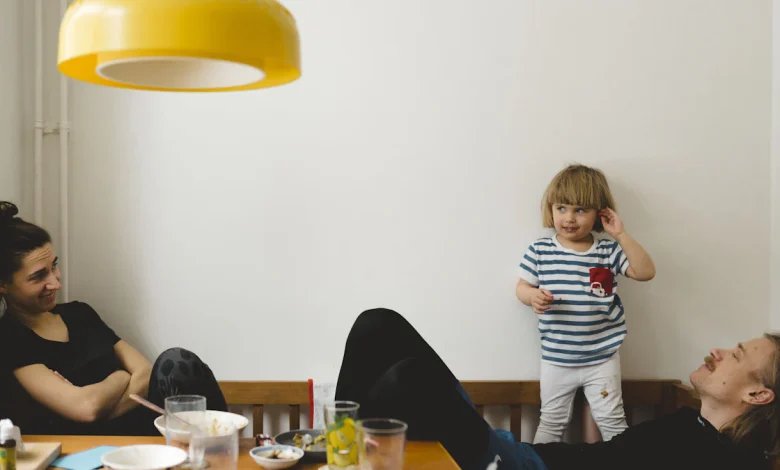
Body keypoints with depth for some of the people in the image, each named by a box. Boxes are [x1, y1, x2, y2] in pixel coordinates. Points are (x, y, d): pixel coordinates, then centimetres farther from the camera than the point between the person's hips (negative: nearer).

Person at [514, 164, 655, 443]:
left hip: (602, 357, 0)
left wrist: (621, 235, -18)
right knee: (551, 421, 15)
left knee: (612, 421, 8)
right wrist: (533, 297, -20)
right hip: (556, 359, 1)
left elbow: (646, 272, -12)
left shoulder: (608, 251, -5)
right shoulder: (540, 251, -5)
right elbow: (522, 286, 3)